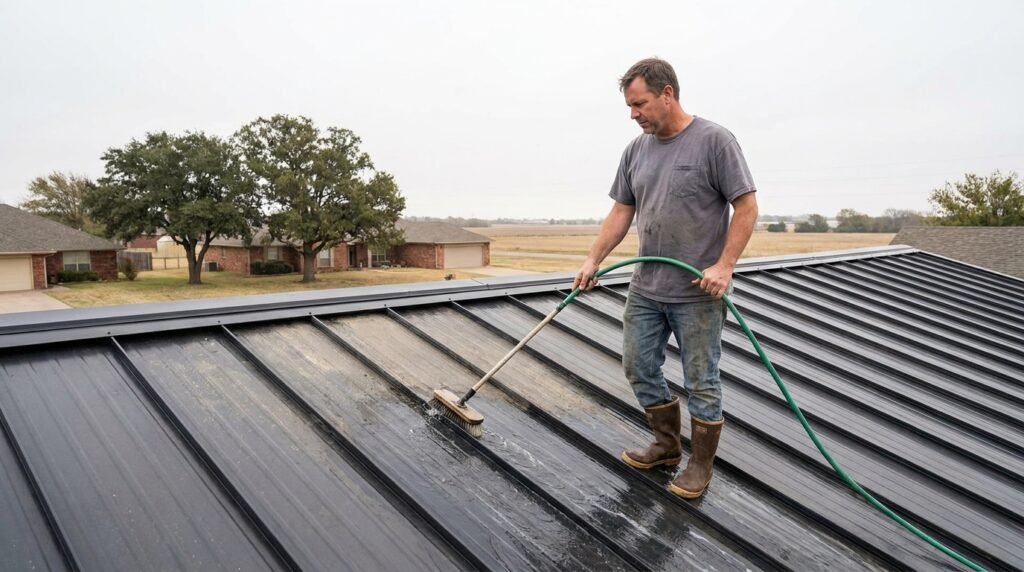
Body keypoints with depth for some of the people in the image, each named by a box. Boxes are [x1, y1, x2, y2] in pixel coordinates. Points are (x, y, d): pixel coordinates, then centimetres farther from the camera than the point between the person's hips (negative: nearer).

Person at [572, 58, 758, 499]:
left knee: (701, 383, 5)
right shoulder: (636, 150, 9)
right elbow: (621, 213, 12)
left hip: (697, 294, -6)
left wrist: (724, 265, -18)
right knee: (639, 369, 13)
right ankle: (666, 444, 33)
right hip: (645, 289, 7)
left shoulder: (714, 141, -9)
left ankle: (701, 465, 23)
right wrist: (593, 260, 4)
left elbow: (746, 206, -10)